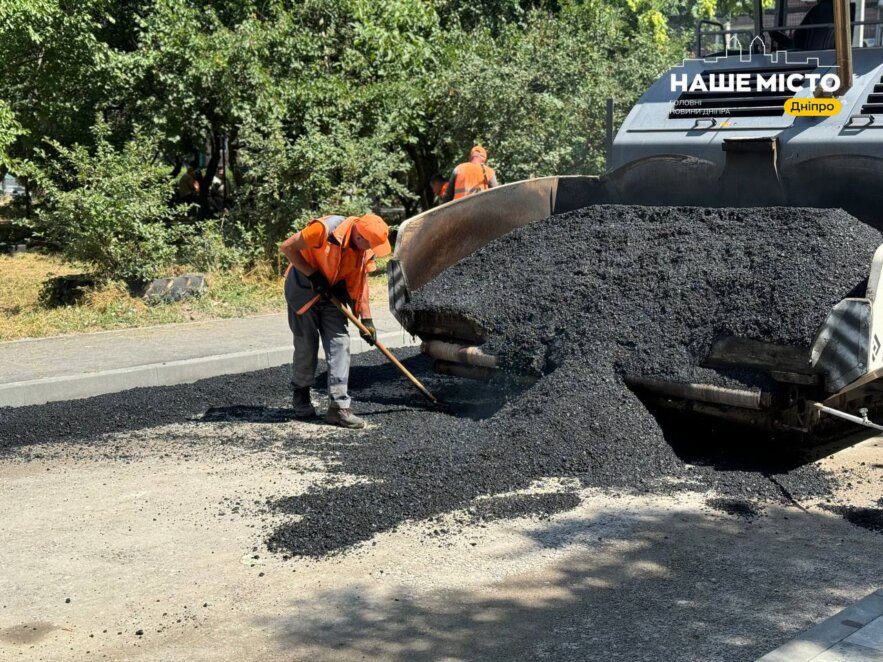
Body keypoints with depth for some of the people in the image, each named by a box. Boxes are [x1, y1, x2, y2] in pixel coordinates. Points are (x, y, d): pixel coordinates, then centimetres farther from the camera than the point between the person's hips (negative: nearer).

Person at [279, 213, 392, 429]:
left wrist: (366, 319, -3)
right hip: (303, 289, -5)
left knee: (339, 343, -6)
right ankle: (301, 395, 25)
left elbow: (361, 283, 1)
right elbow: (287, 247, -23)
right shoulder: (325, 229, -29)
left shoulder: (365, 250, -9)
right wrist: (313, 276, -23)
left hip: (333, 292, 5)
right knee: (306, 344, 1)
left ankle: (339, 405, -6)